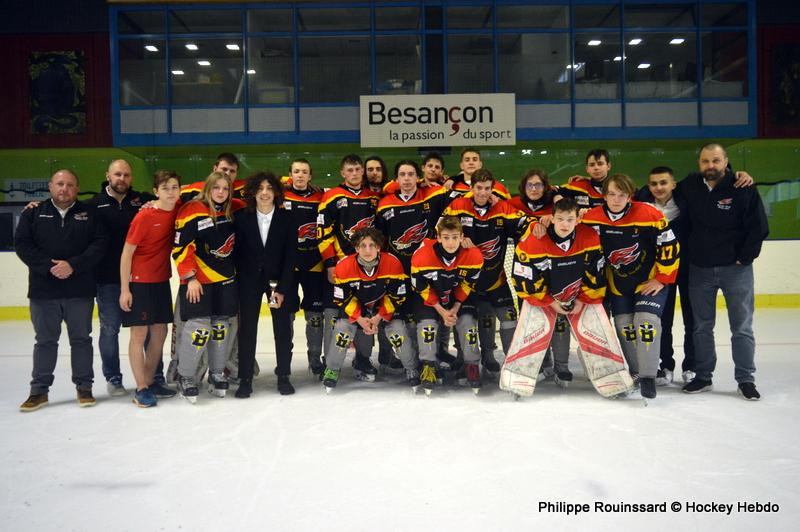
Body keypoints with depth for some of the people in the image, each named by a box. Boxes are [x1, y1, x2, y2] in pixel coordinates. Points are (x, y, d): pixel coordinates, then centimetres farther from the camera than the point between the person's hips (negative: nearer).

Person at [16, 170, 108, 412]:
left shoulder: (89, 214, 4)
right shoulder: (33, 213, 7)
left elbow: (100, 244, -5)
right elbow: (22, 245, -2)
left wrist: (73, 265, -16)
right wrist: (49, 267, -14)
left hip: (80, 290, -1)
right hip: (43, 290, 1)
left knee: (81, 338, 8)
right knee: (45, 341, 9)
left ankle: (84, 387, 18)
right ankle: (39, 390, 19)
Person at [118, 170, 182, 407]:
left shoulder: (177, 212, -1)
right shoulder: (145, 216, -16)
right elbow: (127, 252, -12)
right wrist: (124, 289, -14)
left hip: (162, 281, 7)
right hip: (139, 282, -6)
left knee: (160, 332, 11)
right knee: (140, 334, -1)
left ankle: (150, 381, 25)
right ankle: (141, 388, 7)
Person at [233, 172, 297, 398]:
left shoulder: (287, 218, -6)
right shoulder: (241, 217, -4)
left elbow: (290, 256, -7)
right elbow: (237, 252, -2)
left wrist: (282, 289, -12)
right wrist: (238, 281, -7)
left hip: (279, 279, 0)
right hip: (249, 280, 0)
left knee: (283, 328, 5)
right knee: (247, 328, 3)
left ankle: (283, 376, 19)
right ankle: (245, 379, 14)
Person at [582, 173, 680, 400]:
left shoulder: (649, 214, -21)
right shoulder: (593, 218, -12)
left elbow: (670, 246, -15)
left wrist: (662, 279, -12)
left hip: (650, 280, -4)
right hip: (617, 284, 4)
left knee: (646, 323, -15)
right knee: (624, 326, 6)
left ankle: (648, 377, -4)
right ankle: (635, 371, 23)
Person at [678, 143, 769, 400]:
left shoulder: (743, 189, -9)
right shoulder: (688, 187, 0)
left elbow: (759, 227, -7)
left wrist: (744, 259, -9)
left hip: (735, 269, -3)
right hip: (699, 269, 3)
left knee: (741, 327, 4)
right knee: (702, 327, 10)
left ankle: (745, 380, 15)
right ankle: (703, 376, 21)